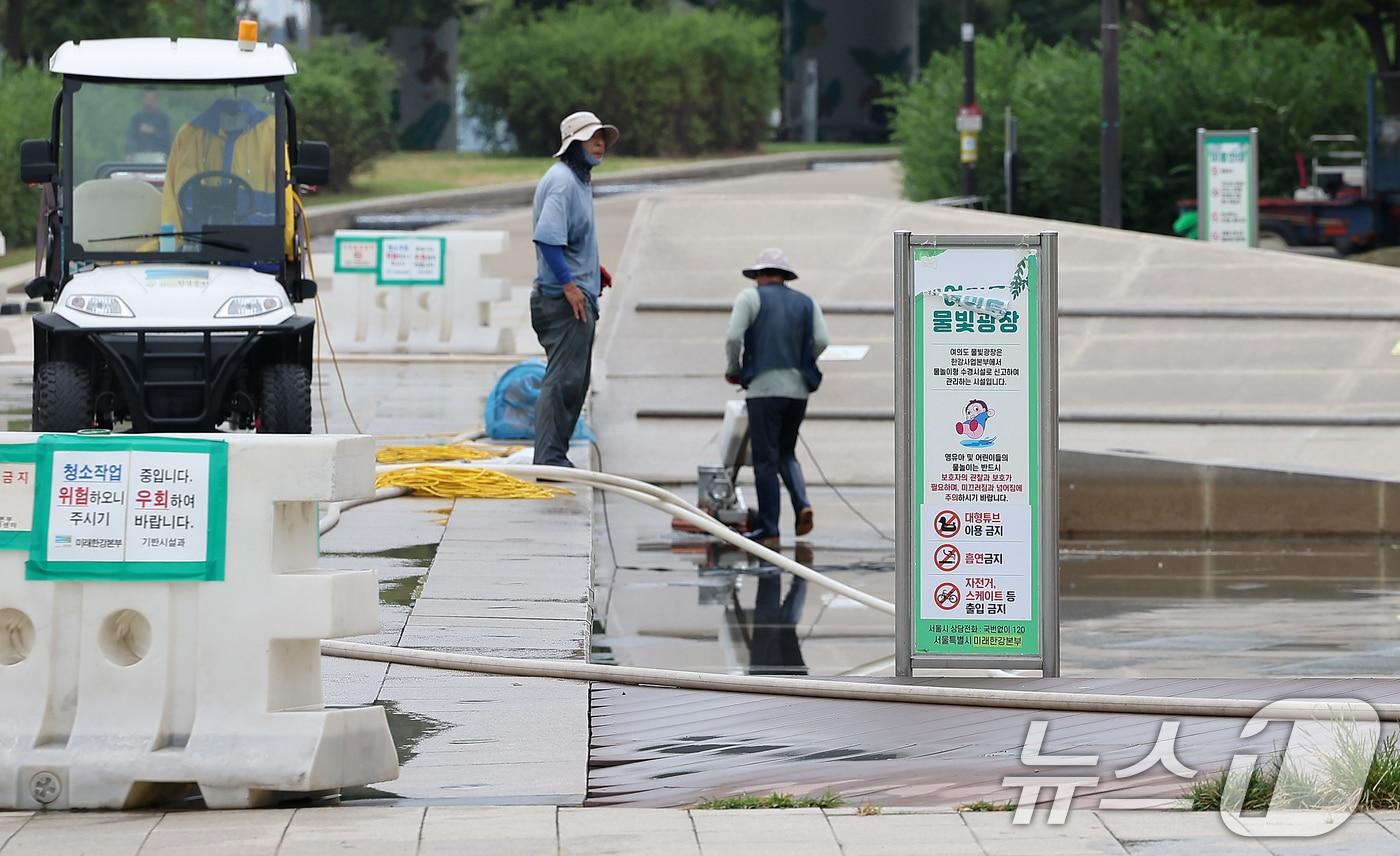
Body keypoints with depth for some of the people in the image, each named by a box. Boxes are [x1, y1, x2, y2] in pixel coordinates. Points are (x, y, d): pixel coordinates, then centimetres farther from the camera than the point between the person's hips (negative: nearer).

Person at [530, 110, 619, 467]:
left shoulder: (579, 180, 19)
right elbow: (546, 237, -24)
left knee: (575, 382, 14)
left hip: (579, 299, 11)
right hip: (564, 300, -11)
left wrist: (593, 270, 18)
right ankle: (549, 460, -14)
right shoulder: (562, 180, -14)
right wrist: (569, 283, -26)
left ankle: (554, 458, 18)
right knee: (563, 380, -13)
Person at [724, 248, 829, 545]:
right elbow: (821, 341, 1)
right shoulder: (806, 303, 13)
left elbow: (733, 337, -9)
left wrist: (734, 369, 8)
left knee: (766, 459, 1)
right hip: (799, 389, 4)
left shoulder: (751, 298, 2)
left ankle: (769, 528, 0)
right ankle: (802, 503, -7)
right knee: (786, 453, 17)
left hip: (764, 387, -4)